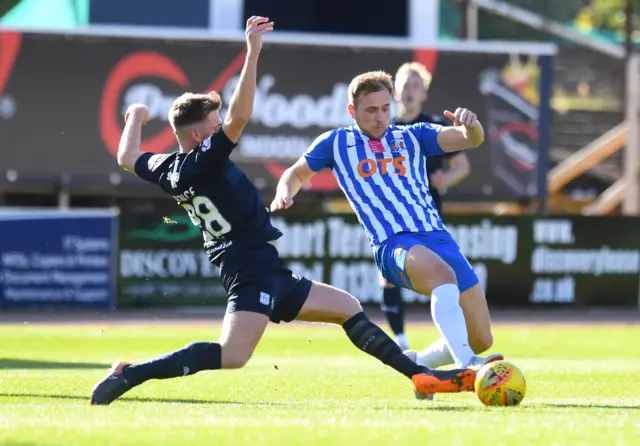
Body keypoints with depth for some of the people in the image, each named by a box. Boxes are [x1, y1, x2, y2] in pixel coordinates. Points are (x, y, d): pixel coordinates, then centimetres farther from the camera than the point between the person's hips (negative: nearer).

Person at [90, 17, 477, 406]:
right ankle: (129, 375, -23)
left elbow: (127, 158, 29)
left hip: (271, 278, 11)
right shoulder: (204, 162, -14)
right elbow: (240, 116, -27)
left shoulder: (168, 169, 10)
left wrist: (137, 116, 47)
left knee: (348, 309, 16)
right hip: (255, 273, -11)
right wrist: (253, 51, -27)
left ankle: (421, 376, 14)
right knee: (232, 356, -27)